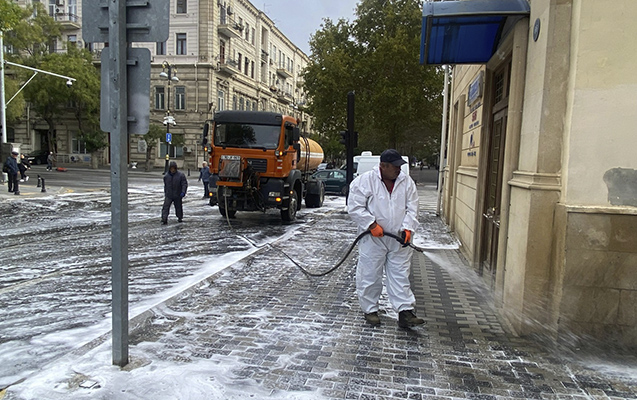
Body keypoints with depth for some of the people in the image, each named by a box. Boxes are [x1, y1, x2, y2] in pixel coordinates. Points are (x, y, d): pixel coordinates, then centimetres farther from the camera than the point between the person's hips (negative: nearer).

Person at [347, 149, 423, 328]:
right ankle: (370, 310, 24)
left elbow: (412, 208, 4)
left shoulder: (407, 182, 4)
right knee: (370, 276, 7)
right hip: (373, 239, -3)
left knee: (401, 277, 5)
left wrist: (408, 228, -10)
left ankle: (405, 313, 10)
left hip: (399, 240, 4)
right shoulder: (364, 181, -10)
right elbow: (355, 208, -11)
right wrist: (372, 224, -18)